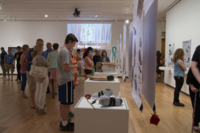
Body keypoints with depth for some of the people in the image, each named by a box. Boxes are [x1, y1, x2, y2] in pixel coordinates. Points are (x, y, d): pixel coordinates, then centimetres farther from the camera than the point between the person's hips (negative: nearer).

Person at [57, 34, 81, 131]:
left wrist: (74, 65, 13)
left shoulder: (62, 50, 14)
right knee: (66, 103, -2)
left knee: (63, 102, 16)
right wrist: (76, 65, -12)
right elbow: (66, 67, -24)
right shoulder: (65, 51, -17)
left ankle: (63, 121, 27)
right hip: (66, 80, -10)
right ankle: (64, 124, 8)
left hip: (62, 80, 10)